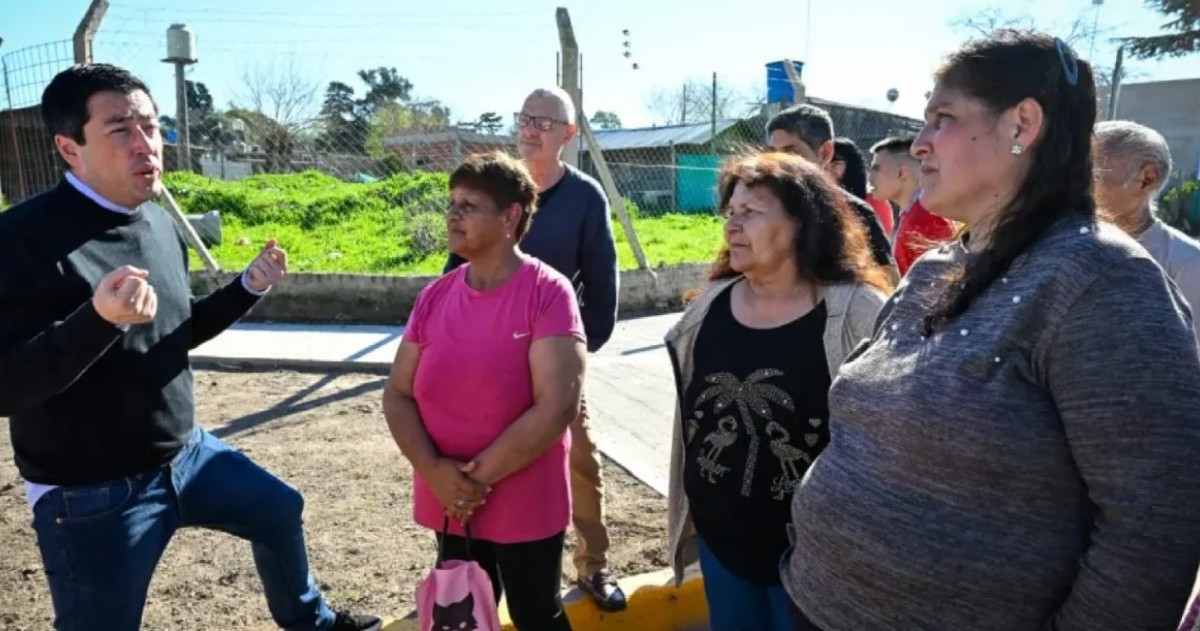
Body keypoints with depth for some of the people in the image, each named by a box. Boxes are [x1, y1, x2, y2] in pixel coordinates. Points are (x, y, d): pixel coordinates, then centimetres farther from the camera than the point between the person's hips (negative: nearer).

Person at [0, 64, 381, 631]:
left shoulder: (161, 225, 3)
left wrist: (248, 287, 2)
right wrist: (99, 318, -38)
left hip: (187, 453, 8)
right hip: (91, 497, -7)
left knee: (279, 511, 22)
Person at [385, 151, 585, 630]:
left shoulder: (548, 292, -16)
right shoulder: (434, 296, 0)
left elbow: (558, 407, -23)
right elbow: (397, 395, 1)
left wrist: (481, 475, -17)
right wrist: (433, 471, -15)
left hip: (524, 507, -4)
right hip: (448, 505, 5)